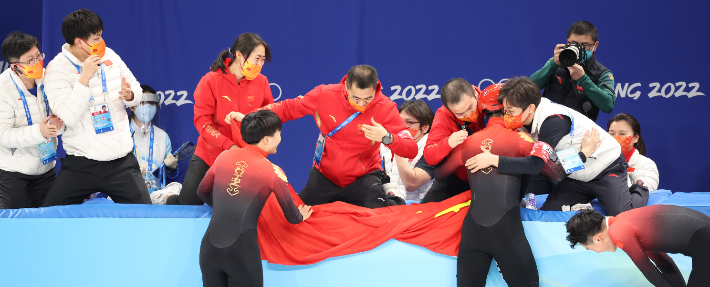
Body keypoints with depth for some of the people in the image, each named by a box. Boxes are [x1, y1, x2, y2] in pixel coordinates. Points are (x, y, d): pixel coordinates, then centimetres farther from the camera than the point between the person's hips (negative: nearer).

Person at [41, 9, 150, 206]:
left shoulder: (108, 55, 5)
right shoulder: (57, 68, -11)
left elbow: (137, 91, 13)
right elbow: (67, 117, -22)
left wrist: (129, 95, -11)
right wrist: (85, 78, -25)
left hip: (122, 161, 3)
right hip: (81, 165, -3)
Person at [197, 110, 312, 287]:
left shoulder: (224, 157, 9)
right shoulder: (273, 172, -2)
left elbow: (203, 192, 23)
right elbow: (292, 217, 8)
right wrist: (300, 217, 32)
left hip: (210, 246, 4)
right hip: (242, 250, -4)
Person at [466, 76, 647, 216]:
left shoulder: (554, 121, -33)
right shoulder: (532, 115, -7)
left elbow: (535, 165, -39)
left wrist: (494, 160, -44)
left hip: (607, 169, -7)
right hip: (577, 177, 7)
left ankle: (639, 191, 11)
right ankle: (584, 206, 17)